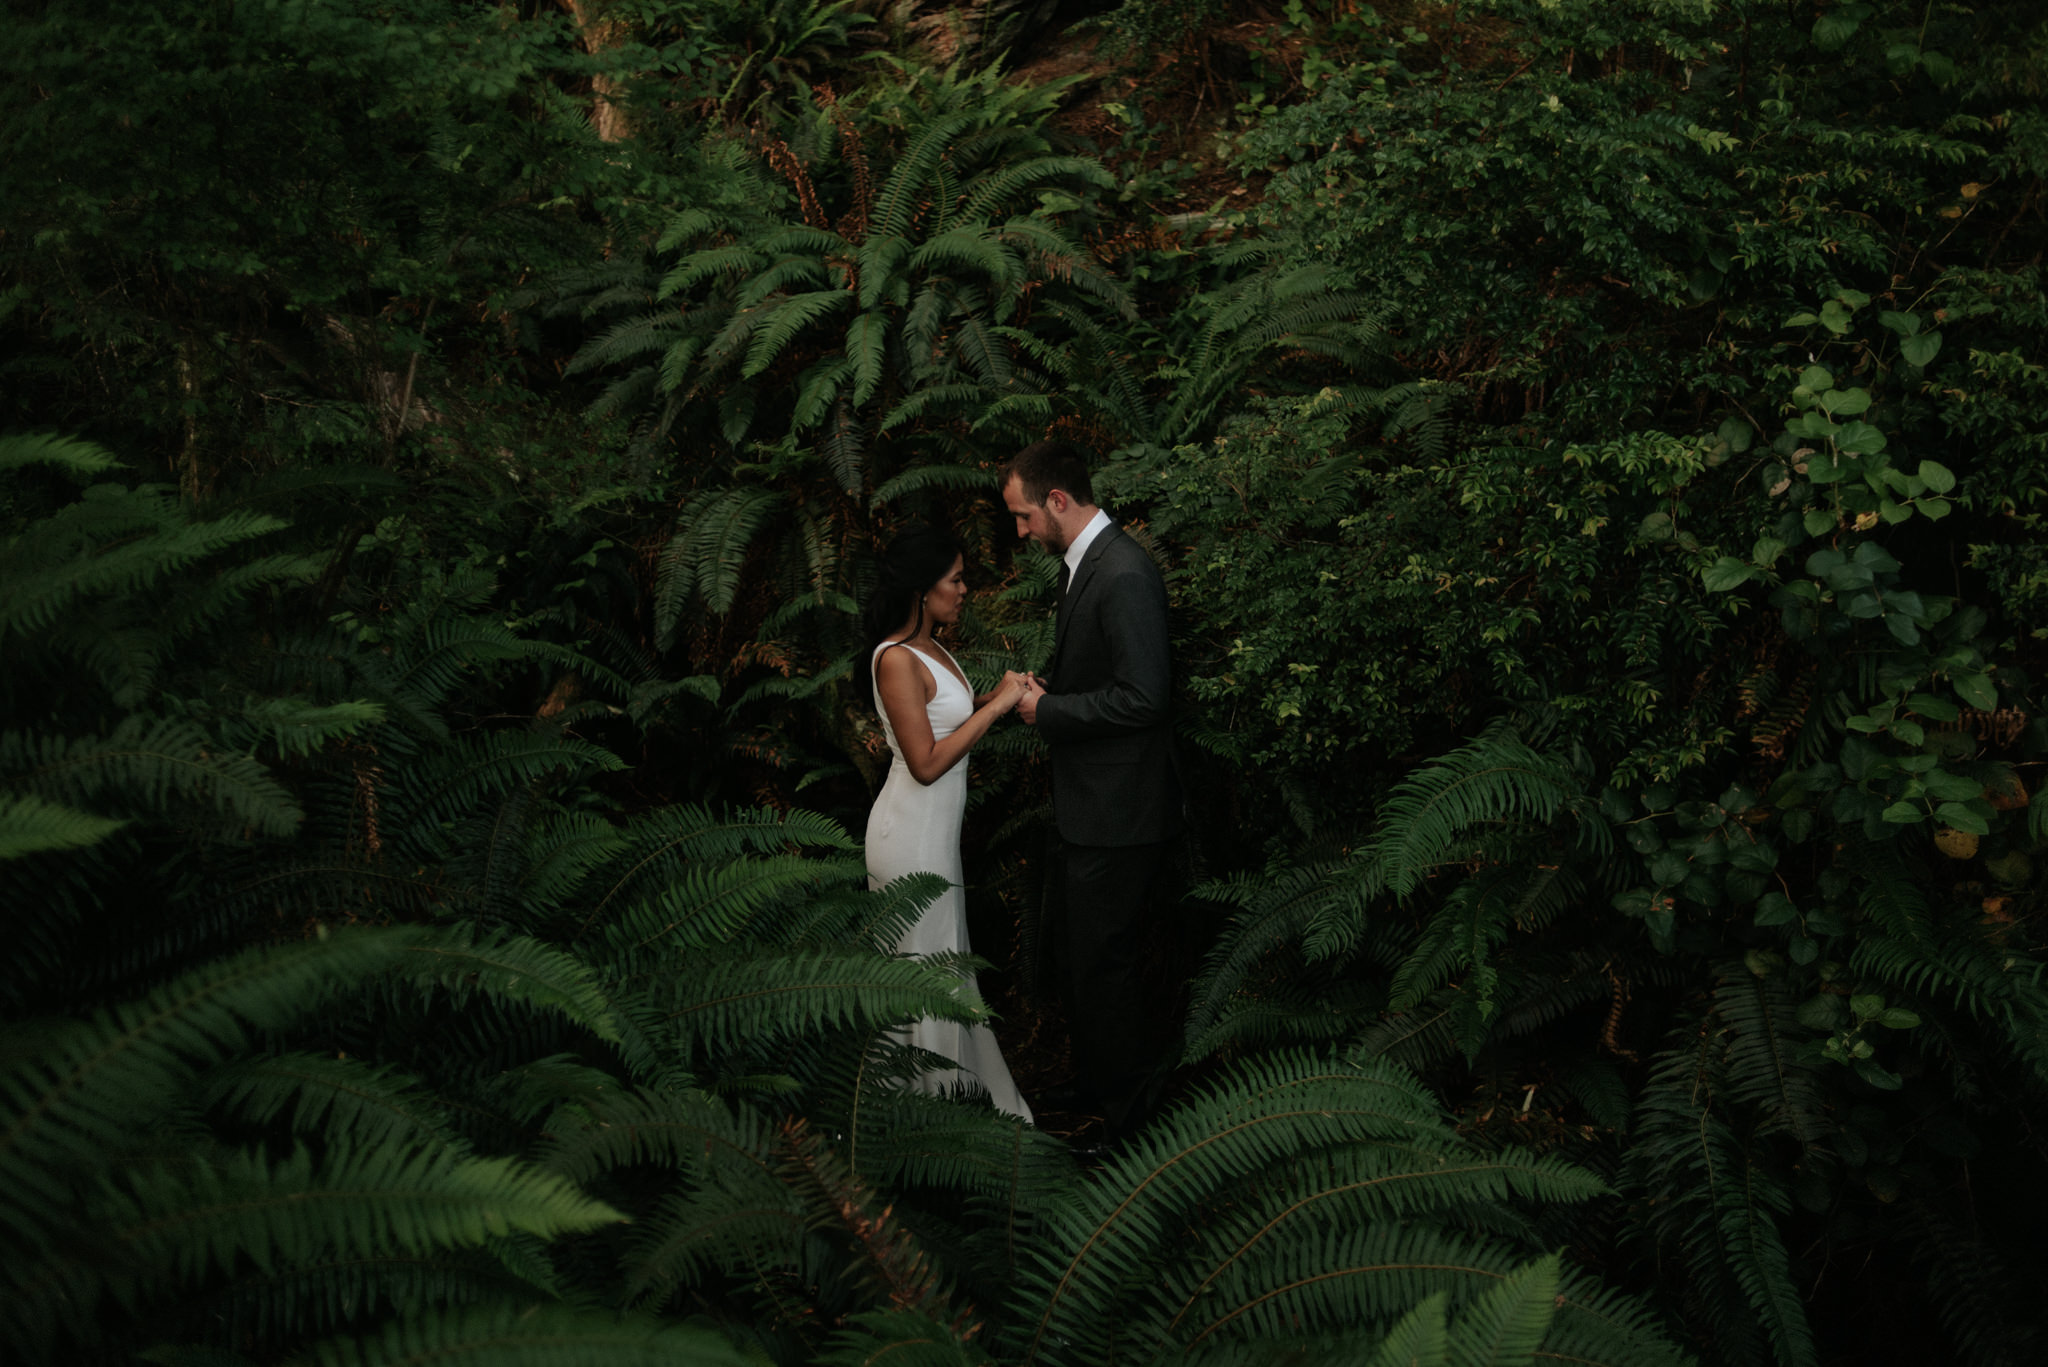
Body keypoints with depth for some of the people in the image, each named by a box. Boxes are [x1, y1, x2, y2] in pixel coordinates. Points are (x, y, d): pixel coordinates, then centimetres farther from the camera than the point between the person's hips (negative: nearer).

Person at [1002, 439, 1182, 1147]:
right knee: (1080, 949, 20)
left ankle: (1123, 1122, 14)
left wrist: (1048, 709, -17)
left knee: (1101, 963, 0)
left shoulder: (1123, 574, -22)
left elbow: (1143, 697, -26)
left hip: (1117, 813, -10)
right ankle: (1095, 1083, 36)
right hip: (1091, 804, 10)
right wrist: (1046, 687, 5)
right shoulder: (1084, 563, 11)